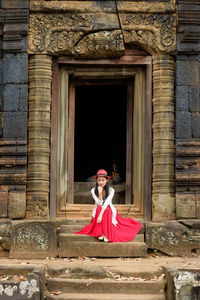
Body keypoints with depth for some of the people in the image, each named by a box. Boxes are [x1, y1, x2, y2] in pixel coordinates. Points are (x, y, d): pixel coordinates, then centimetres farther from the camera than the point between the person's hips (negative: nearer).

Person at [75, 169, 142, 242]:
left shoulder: (111, 190, -11)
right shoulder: (93, 190, -8)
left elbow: (106, 203, -23)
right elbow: (99, 203, -15)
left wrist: (101, 215, -35)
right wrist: (100, 193, -27)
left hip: (110, 211, -1)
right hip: (97, 211, 1)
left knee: (106, 210, -33)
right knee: (99, 208, -32)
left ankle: (106, 234, -34)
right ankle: (100, 233, -33)